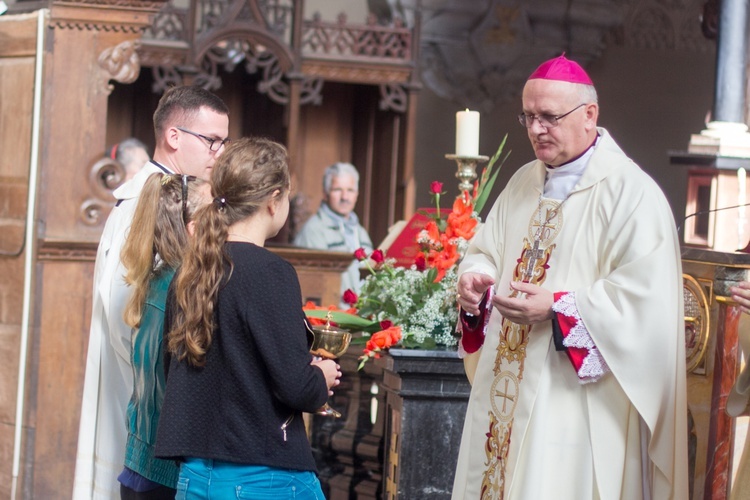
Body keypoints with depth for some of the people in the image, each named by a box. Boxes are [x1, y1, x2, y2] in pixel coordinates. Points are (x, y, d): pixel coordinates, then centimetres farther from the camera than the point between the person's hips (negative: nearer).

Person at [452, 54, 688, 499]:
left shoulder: (631, 192, -10)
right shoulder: (523, 184, 14)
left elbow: (644, 296, -17)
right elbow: (485, 252, 20)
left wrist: (558, 309, -22)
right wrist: (475, 281, -3)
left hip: (575, 393, -7)